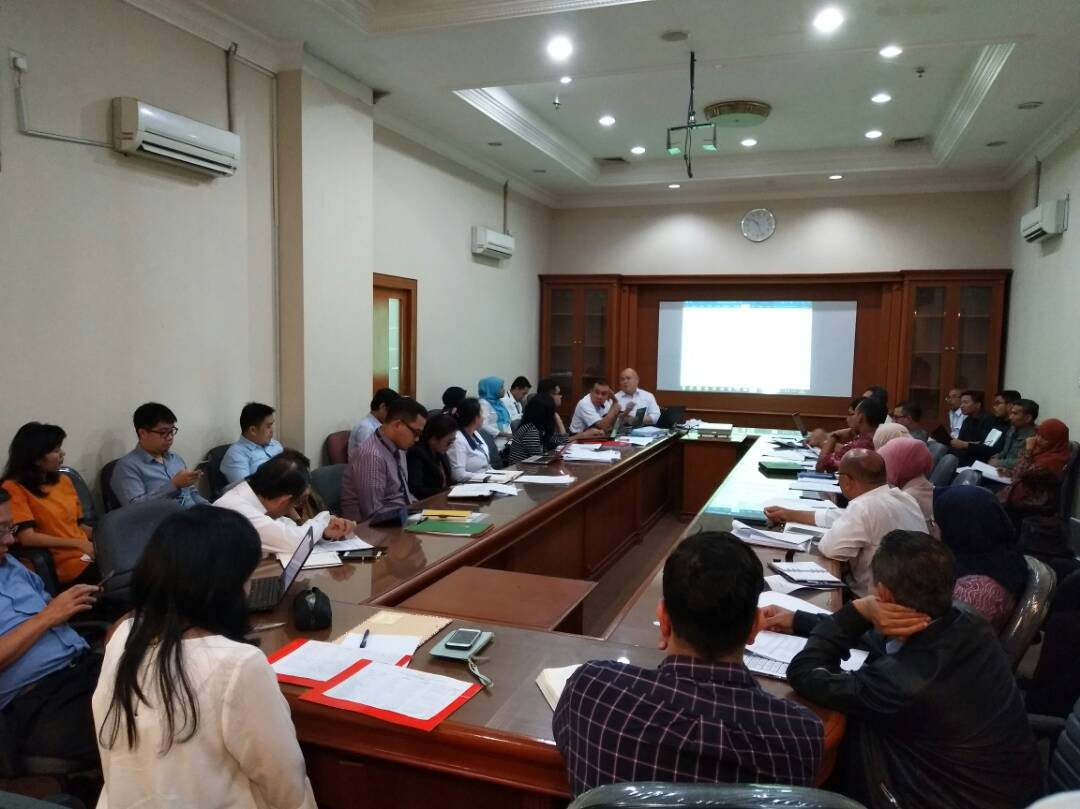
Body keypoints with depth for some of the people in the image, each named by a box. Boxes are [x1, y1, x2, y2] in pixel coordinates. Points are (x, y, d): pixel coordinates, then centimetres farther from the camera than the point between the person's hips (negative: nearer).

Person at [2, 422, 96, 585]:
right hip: (68, 563, -7)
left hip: (91, 553, 7)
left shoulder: (63, 480, 17)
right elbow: (27, 537, -14)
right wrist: (78, 544, -16)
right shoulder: (14, 488, -3)